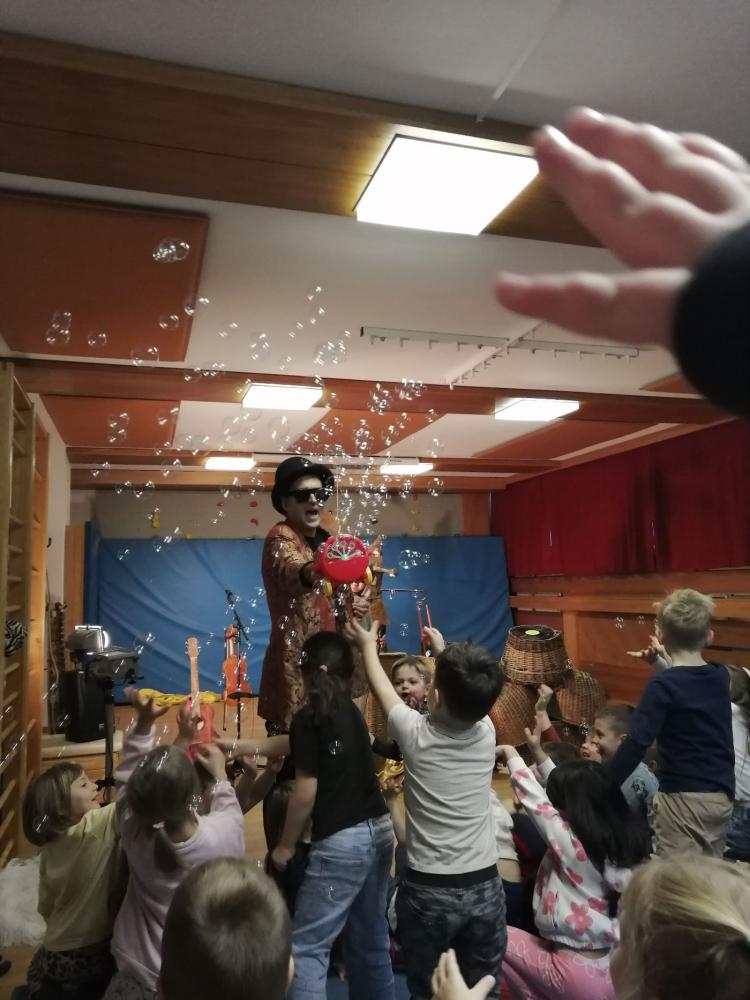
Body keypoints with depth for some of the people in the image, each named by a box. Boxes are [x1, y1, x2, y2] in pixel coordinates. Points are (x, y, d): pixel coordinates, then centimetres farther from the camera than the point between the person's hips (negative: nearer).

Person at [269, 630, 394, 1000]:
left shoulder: (309, 717, -12)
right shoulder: (351, 711, 10)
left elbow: (306, 792, -13)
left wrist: (285, 845, 0)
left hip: (341, 841, -8)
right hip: (379, 831, 8)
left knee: (307, 946, 2)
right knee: (370, 938, 20)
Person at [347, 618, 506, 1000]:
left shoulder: (416, 734, -14)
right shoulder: (486, 732, -7)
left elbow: (383, 689, 4)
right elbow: (466, 695, 15)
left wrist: (368, 645, 21)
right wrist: (442, 649, 30)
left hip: (428, 890, -3)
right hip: (485, 887, 3)